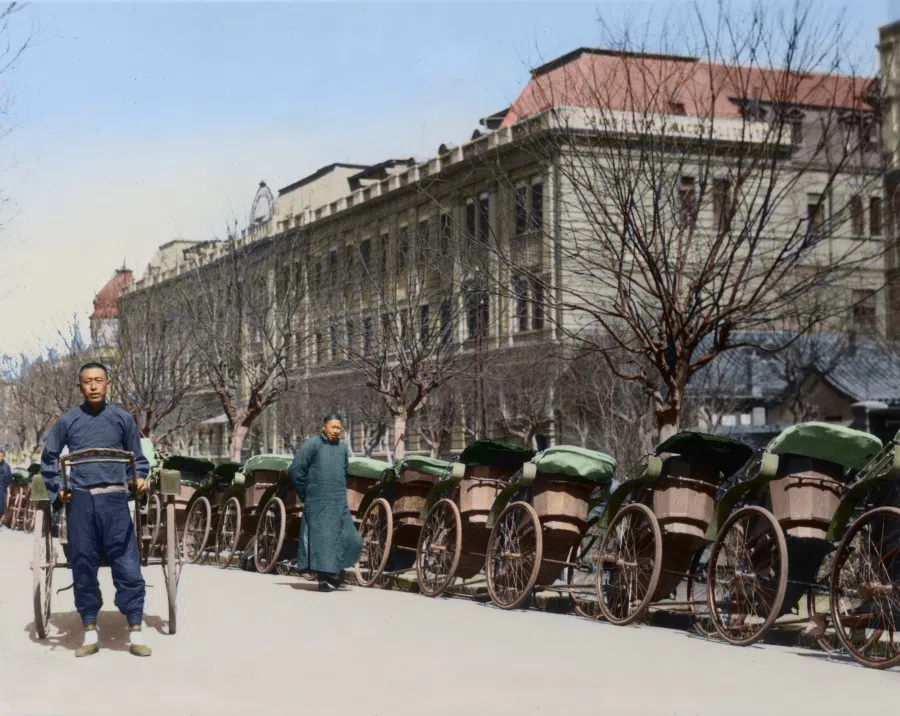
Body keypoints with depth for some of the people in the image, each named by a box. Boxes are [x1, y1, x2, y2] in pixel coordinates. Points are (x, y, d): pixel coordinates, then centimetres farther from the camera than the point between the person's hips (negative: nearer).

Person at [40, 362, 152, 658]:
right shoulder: (67, 421, 8)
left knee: (127, 565, -4)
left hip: (114, 499, -1)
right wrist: (57, 491, 8)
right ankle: (90, 634, 13)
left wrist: (139, 478, -4)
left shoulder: (123, 419, 6)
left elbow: (137, 457, 14)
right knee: (83, 566, 4)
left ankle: (135, 633, 1)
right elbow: (49, 458, 18)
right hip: (79, 500, 1)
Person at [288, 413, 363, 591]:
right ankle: (324, 579, -2)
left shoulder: (343, 448, 13)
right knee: (322, 538, -6)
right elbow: (295, 470, -5)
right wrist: (306, 493, 1)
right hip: (318, 503, -5)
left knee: (350, 540, 0)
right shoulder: (312, 445, -4)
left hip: (339, 503, 5)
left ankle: (334, 570, 18)